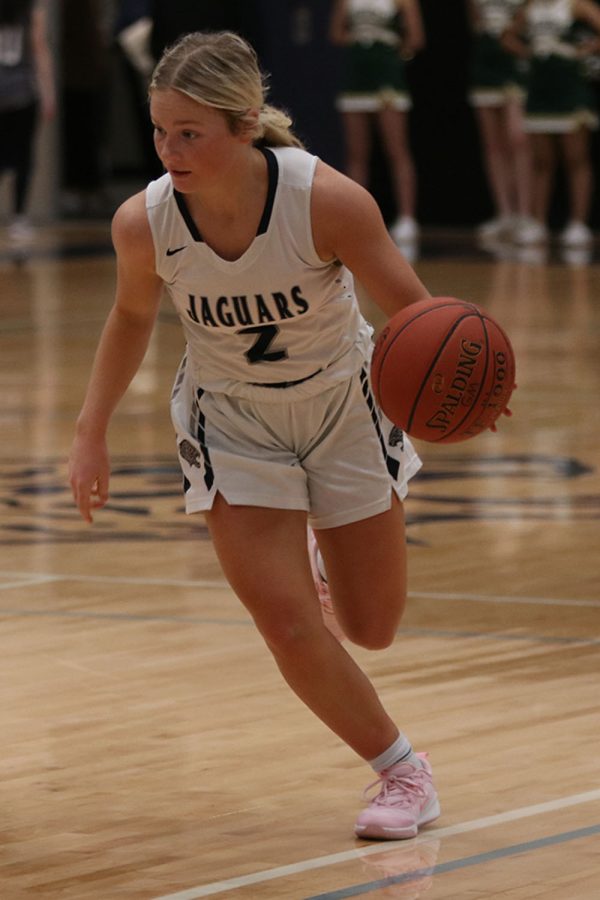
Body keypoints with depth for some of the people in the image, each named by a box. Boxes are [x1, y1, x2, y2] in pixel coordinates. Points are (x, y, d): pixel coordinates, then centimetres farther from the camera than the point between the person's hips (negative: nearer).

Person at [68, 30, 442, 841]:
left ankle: (334, 554, 48)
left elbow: (411, 308, -19)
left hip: (343, 407, -1)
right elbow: (132, 317, 0)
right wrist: (91, 434, 1)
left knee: (371, 628, 11)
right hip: (233, 423, 1)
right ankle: (403, 770, 11)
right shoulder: (144, 223, -23)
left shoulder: (328, 201, -32)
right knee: (288, 623, -11)